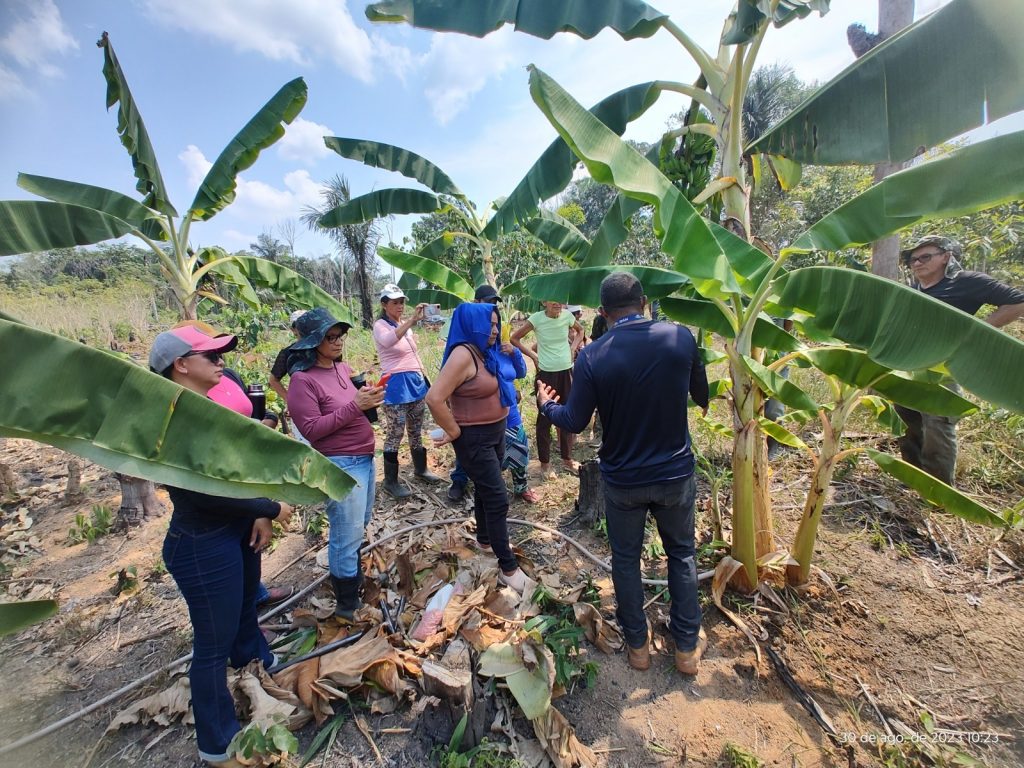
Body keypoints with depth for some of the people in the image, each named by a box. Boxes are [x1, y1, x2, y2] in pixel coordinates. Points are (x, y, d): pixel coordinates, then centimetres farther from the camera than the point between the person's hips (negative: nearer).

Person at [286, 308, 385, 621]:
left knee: (359, 526, 23)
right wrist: (354, 405, -25)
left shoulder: (342, 367, 7)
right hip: (339, 465, -8)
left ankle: (356, 577, 46)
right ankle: (347, 604, 22)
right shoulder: (303, 380, -15)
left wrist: (368, 398, -3)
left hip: (365, 458, 8)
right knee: (347, 535, 3)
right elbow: (312, 429, -19)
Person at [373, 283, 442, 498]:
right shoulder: (380, 326, -10)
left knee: (416, 430, 18)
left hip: (416, 382, 7)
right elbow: (388, 341, -35)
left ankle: (421, 468, 33)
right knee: (394, 435, -1)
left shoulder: (406, 325, 12)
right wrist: (412, 320, -43)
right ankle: (390, 481, 11)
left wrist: (425, 378, 18)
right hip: (396, 385, -7)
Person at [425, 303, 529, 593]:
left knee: (486, 490, 23)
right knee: (497, 499, -4)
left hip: (495, 433, 9)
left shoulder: (484, 353, 4)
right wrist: (454, 432, -20)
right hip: (474, 439, -9)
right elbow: (434, 398, -30)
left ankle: (485, 538, 44)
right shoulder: (463, 354, -24)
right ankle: (508, 568, 8)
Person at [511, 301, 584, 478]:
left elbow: (580, 330, 19)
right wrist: (533, 355, -7)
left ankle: (567, 459, 29)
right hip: (547, 374, -4)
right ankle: (545, 463, 18)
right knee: (545, 417, 5)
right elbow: (514, 338, -4)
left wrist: (573, 348, 6)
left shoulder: (567, 316, -3)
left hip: (567, 371, 4)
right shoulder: (537, 318, -12)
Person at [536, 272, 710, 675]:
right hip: (675, 474, 2)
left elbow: (574, 422, -10)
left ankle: (637, 645, 37)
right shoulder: (681, 337, -12)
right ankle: (688, 646, 37)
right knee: (681, 553, 23)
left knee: (625, 559, 19)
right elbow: (702, 396, 3)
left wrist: (546, 404, 11)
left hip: (623, 480, -1)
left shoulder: (592, 356, -18)